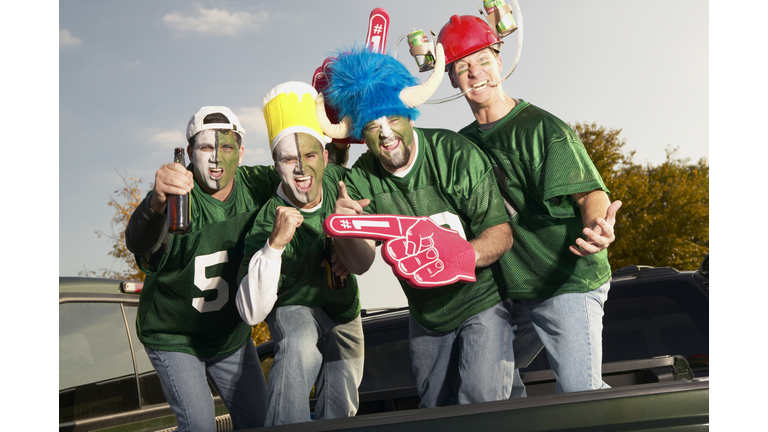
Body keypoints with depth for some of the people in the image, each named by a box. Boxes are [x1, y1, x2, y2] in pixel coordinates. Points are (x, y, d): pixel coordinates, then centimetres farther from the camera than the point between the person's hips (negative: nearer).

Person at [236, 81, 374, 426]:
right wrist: (275, 244, -50)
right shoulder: (268, 221, -30)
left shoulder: (338, 181, -19)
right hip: (294, 310, -5)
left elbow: (363, 263, -19)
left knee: (339, 413, 14)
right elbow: (251, 313, -38)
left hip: (344, 314, 5)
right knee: (299, 343, -39)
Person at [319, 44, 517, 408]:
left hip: (482, 301, -4)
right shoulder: (360, 180, -9)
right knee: (436, 410, 17)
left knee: (481, 401, -19)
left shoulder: (455, 154, -20)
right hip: (426, 319, 4)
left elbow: (500, 232, -20)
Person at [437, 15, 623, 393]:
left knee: (581, 393, -15)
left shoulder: (543, 127, -9)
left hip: (570, 282, -6)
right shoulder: (463, 143, 10)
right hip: (510, 288, 6)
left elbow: (589, 191, -17)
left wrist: (598, 223, -41)